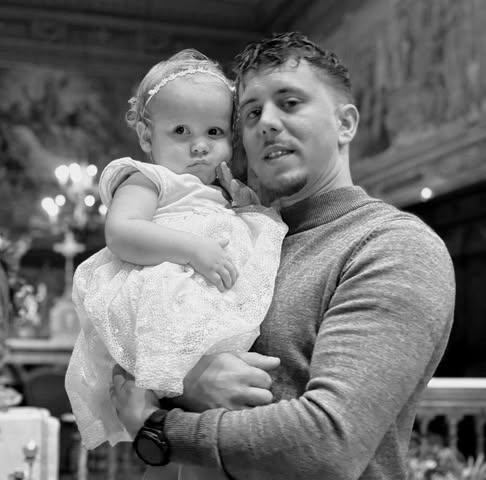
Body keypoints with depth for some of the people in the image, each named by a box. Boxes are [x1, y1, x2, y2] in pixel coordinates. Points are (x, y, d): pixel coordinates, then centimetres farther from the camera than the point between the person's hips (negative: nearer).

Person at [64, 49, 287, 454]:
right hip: (159, 298, -9)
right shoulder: (148, 180, 6)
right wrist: (190, 248, -22)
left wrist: (248, 206, 21)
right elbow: (120, 233, -11)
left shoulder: (221, 196, 32)